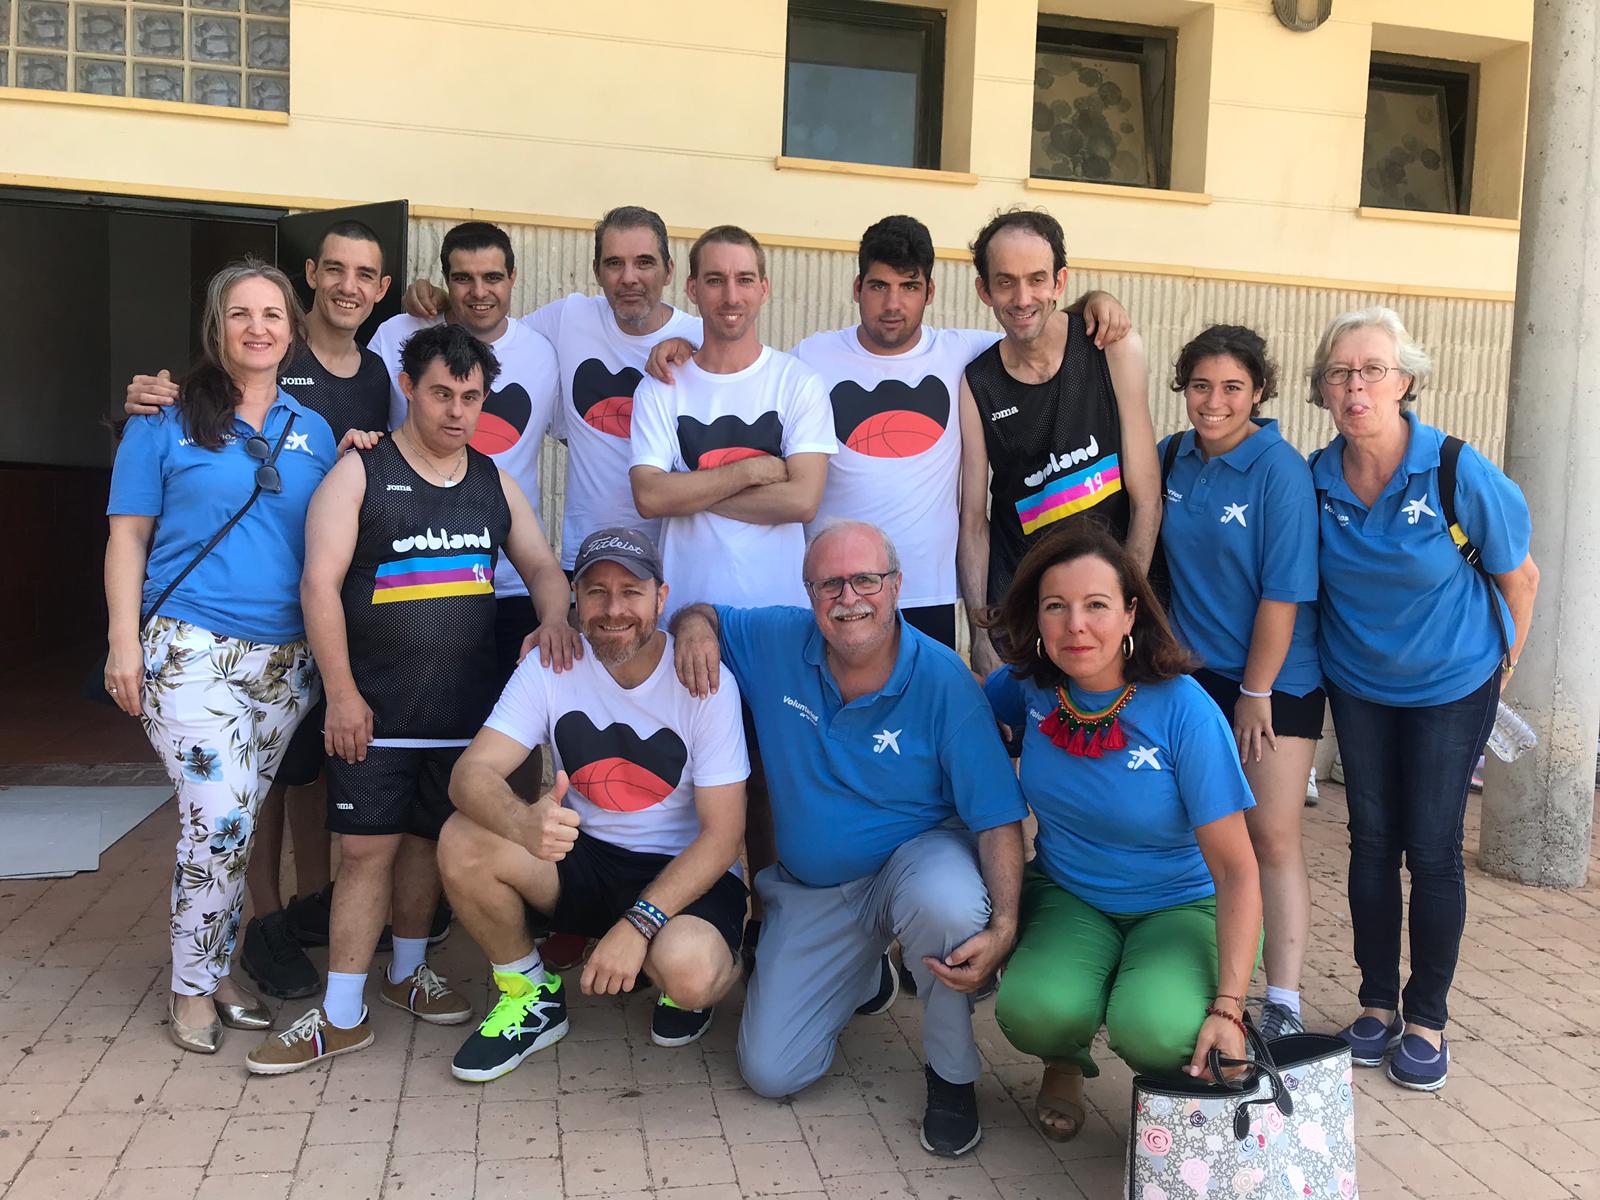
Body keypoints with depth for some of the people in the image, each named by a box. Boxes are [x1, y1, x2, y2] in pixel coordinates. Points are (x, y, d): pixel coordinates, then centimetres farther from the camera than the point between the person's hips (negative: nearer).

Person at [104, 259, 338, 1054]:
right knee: (221, 816, -12)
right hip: (189, 646, -4)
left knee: (236, 820, 9)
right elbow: (128, 537, 1)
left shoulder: (313, 431, 12)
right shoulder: (166, 420, 2)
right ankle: (193, 988, 7)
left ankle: (215, 972, 25)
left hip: (285, 657, 4)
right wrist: (124, 643, -6)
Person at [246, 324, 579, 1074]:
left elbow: (541, 565, 14)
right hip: (375, 707, -4)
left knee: (430, 840, 14)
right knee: (367, 848, -2)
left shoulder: (494, 483, 12)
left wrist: (555, 618, -9)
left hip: (465, 706, 4)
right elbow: (321, 582, -8)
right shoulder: (360, 473, -2)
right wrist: (341, 692, -12)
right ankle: (342, 1016, 8)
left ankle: (407, 972, 34)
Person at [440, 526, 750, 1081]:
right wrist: (523, 824, -42)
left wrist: (639, 923, -28)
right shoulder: (551, 667, -7)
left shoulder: (704, 681, -15)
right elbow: (471, 773, -18)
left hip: (685, 870, -3)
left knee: (688, 971, -35)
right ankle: (531, 996, 2)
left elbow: (722, 834, -16)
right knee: (462, 842, -23)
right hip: (582, 857, 3)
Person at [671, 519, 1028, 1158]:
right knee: (769, 1072, 0)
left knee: (948, 907, -41)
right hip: (810, 890, 4)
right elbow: (704, 615, 10)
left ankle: (952, 1074, -9)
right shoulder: (775, 641, -10)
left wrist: (1003, 928, -35)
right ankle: (866, 979, 32)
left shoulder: (943, 680, -20)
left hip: (917, 856, -3)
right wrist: (696, 624, -16)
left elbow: (997, 817, -21)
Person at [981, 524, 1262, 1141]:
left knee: (1153, 1028, -33)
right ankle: (1065, 1064, 8)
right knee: (1034, 1010, -31)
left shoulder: (1183, 710, -21)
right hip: (1066, 898, 2)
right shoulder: (1030, 684, -10)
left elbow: (1236, 868, -18)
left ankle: (1174, 1080, 7)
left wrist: (1227, 1009, -27)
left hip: (1179, 906, -2)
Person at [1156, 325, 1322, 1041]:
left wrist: (1256, 693, -13)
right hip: (1194, 672, 5)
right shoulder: (1174, 459, 2)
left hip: (1276, 679, -5)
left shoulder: (1281, 470, -14)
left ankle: (1283, 1007, 7)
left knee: (1271, 837, -3)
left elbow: (1284, 592, -15)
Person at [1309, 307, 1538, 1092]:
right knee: (1372, 843, 8)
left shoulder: (1458, 473, -20)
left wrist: (1503, 662, 3)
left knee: (1433, 850, 1)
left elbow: (1518, 575, -6)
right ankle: (1378, 1005, 23)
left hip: (1451, 686, -2)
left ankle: (1428, 1020, 18)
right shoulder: (1316, 478, -11)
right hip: (1357, 684, 3)